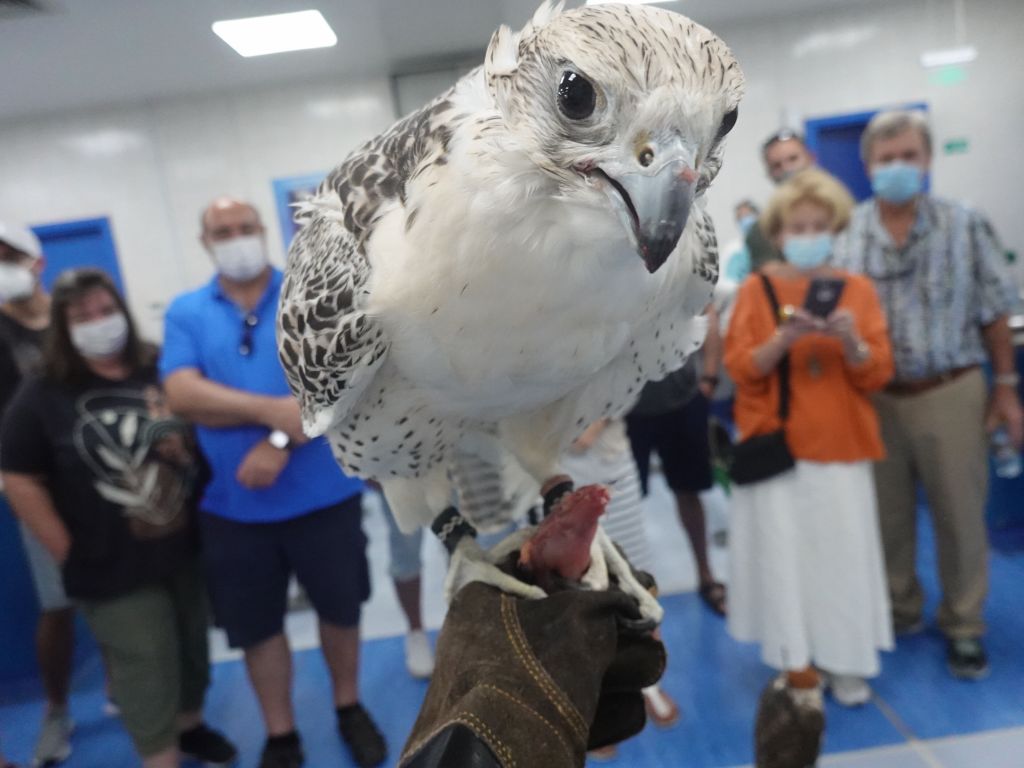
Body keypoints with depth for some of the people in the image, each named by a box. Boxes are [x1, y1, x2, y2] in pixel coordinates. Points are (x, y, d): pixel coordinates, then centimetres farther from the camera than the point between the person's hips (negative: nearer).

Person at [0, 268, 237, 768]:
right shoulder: (41, 396, -8)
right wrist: (71, 554, -9)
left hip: (187, 550, 4)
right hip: (113, 571, -4)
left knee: (193, 650, 21)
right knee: (145, 674, 6)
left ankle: (191, 727, 46)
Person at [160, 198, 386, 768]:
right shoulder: (185, 313, 2)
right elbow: (183, 395, -12)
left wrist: (280, 441, -22)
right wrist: (277, 410, -22)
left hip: (325, 494, -1)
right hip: (233, 506, 2)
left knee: (341, 609, 16)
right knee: (256, 626, 15)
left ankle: (350, 708, 42)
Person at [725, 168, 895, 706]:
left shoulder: (857, 288, 6)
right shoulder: (756, 289, 1)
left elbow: (878, 374, 2)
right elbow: (741, 370, -5)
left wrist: (851, 340, -17)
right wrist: (783, 339, -21)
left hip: (840, 444, 2)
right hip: (774, 445, -1)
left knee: (844, 552, 3)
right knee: (782, 550, 1)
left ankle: (845, 663, 20)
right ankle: (792, 660, 16)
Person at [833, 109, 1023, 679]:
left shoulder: (966, 225, -1)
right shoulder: (846, 234, -2)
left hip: (950, 392, 0)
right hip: (874, 397, 1)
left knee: (960, 514, 10)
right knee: (887, 513, 14)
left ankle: (964, 626, 30)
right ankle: (899, 608, 35)